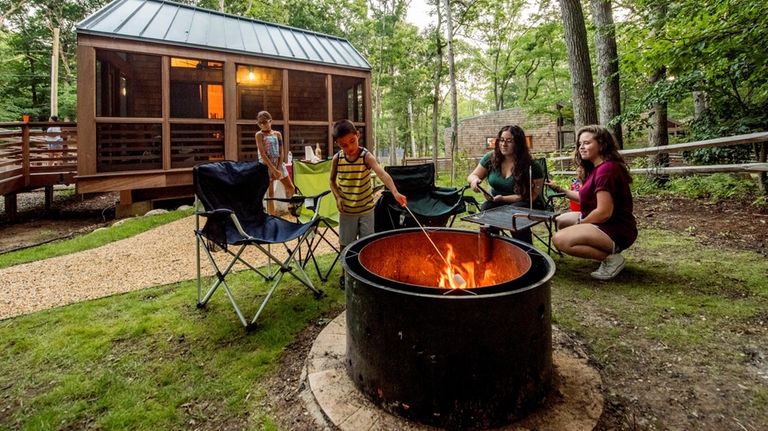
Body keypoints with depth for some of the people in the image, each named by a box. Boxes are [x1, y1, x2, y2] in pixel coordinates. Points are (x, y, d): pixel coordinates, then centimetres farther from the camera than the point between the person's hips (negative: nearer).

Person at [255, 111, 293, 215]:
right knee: (270, 194, -3)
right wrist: (274, 170, -19)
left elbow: (282, 153, 2)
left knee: (290, 188, 6)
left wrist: (278, 169, -10)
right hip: (266, 165, -4)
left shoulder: (277, 134, 8)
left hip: (279, 164, 5)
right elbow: (262, 154, -12)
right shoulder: (259, 135, -3)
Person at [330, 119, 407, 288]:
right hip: (346, 210, 2)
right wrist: (338, 197, -9)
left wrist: (395, 192, -50)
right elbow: (332, 181, 9)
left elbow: (382, 174, -34)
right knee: (345, 244, 12)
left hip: (366, 209, -2)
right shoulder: (337, 158, -7)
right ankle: (345, 273, 33)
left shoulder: (366, 156, -16)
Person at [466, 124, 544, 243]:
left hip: (524, 204, -3)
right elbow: (473, 175, 7)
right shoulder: (490, 158, -3)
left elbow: (530, 196, -16)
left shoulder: (530, 166, -15)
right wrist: (474, 180, -20)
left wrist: (503, 198, -27)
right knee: (486, 208, -30)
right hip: (496, 201, 3)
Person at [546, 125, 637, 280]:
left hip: (617, 230, -11)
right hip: (606, 223, 11)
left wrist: (579, 224, -9)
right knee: (561, 221, 22)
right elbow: (586, 197, 15)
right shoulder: (595, 168, 13)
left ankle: (611, 257, -11)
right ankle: (608, 250, 12)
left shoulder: (606, 169, -20)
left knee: (560, 240, -25)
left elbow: (604, 212, -23)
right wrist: (560, 189, 14)